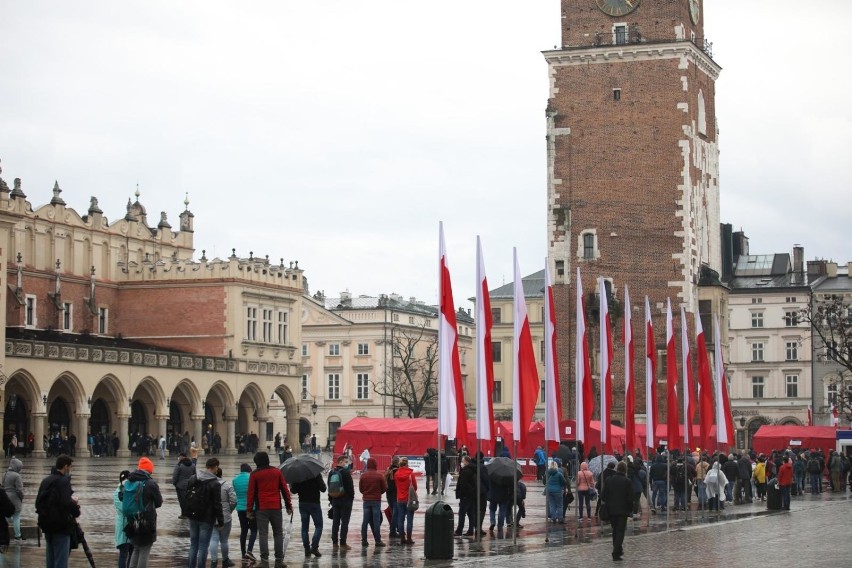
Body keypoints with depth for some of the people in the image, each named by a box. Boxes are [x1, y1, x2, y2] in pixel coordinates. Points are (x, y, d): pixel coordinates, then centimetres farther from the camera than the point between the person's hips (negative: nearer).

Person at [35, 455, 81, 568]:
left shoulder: (45, 481, 11)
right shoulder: (64, 481, -14)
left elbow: (38, 502, 15)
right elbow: (66, 503, -25)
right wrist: (76, 511, -7)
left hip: (46, 524, 8)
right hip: (61, 526, -8)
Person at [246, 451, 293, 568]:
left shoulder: (254, 474, 0)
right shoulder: (277, 472, 6)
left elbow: (251, 493, -2)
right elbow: (285, 490, 6)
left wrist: (249, 509, 3)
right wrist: (288, 506, 12)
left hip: (261, 509, -2)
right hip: (276, 507, 2)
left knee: (263, 534, -1)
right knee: (278, 534, 8)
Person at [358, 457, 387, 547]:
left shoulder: (363, 476, -3)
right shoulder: (379, 476, -9)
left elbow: (360, 488, 3)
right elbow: (384, 488, -3)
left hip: (366, 500, 2)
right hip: (376, 500, -2)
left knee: (365, 521, 6)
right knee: (376, 521, 0)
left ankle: (364, 540, 6)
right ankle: (378, 540, -1)